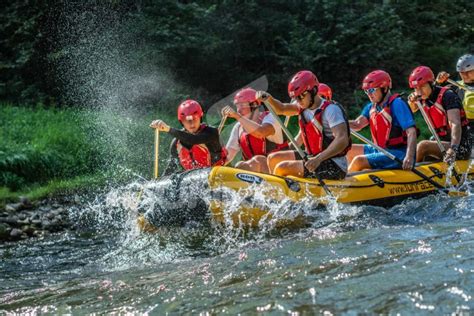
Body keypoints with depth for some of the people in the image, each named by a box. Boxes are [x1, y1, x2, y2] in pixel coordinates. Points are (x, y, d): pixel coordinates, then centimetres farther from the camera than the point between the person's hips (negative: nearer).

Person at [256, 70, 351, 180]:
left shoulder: (331, 110, -18)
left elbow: (343, 140, -28)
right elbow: (282, 109, 18)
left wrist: (319, 159, -39)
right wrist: (269, 99, -4)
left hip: (334, 168, -9)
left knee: (282, 168, -18)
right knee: (273, 159, 11)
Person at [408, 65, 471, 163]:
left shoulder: (447, 95, -16)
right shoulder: (424, 98, 5)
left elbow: (455, 124, -28)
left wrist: (453, 149, -43)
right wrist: (412, 101, -1)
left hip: (461, 146, -8)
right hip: (442, 142, 8)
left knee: (423, 146, -25)